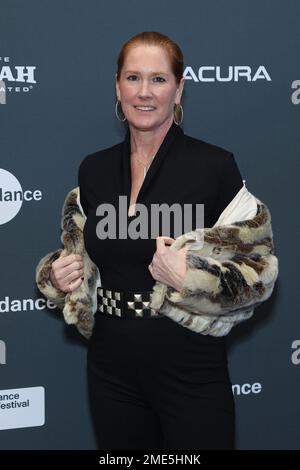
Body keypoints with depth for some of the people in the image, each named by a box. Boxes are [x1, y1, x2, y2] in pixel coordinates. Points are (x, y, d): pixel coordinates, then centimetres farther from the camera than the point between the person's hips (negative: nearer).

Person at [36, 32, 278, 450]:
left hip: (189, 369, -4)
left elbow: (260, 274, -7)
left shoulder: (214, 165, -9)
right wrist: (57, 276, -1)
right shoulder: (93, 169, 5)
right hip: (111, 368, 4)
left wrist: (191, 277, -22)